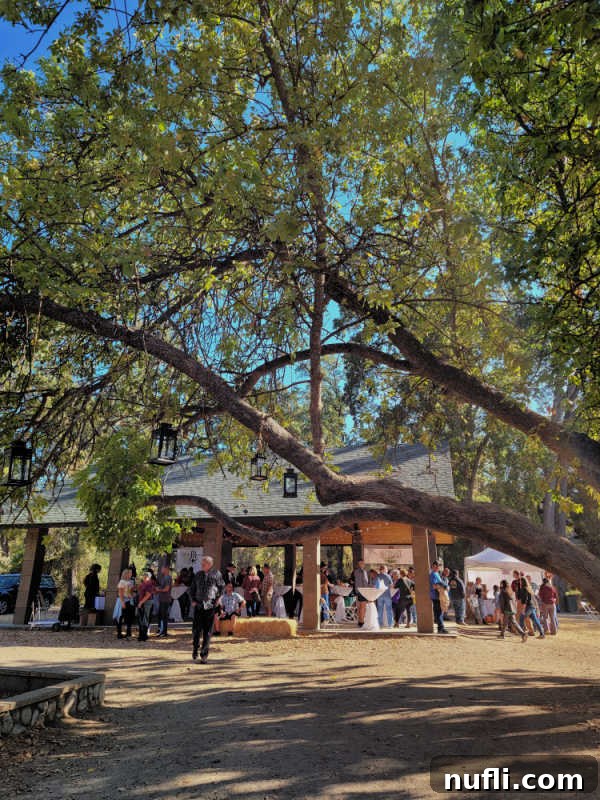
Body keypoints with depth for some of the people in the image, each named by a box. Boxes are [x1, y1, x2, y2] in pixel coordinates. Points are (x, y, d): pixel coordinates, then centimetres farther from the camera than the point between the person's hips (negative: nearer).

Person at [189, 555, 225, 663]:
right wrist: (193, 600, 4)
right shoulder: (198, 575, 7)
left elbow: (222, 586, 10)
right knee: (196, 629, 0)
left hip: (210, 606, -2)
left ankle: (204, 654, 13)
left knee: (207, 631, 2)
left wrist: (217, 599, 1)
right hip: (198, 605, 2)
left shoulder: (216, 574, 0)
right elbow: (192, 588, 16)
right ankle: (195, 648, 25)